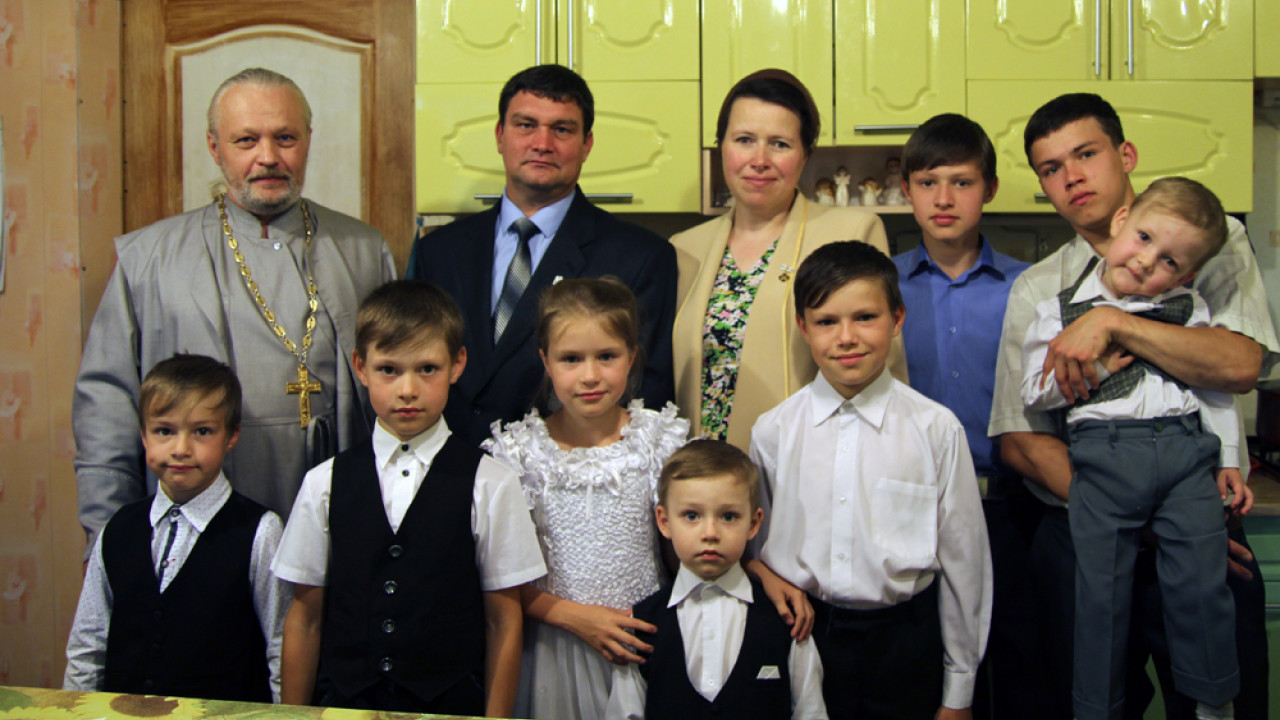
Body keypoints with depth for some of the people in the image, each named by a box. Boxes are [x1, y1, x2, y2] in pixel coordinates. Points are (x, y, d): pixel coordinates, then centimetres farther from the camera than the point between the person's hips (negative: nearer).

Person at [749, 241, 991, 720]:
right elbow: (752, 543, 12)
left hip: (904, 642, -1)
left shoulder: (936, 430, -7)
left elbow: (963, 559, -2)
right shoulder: (773, 432, -1)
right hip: (803, 633, 2)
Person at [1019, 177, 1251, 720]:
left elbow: (1217, 386, 16)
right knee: (1101, 594, 2)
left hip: (1187, 449, 2)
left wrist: (1229, 460, 12)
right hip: (1103, 455, -1)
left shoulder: (1189, 309, 12)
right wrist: (1096, 367, -7)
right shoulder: (1059, 311, 7)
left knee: (1201, 584, -1)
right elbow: (1034, 391, 3)